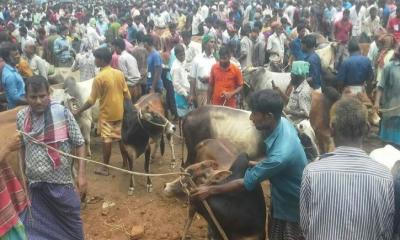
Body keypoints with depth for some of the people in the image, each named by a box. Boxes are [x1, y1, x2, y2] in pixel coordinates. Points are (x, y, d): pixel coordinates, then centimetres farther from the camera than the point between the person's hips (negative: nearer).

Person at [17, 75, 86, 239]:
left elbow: (79, 143, -8)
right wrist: (23, 174, 14)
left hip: (60, 182, -3)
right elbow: (22, 147, 13)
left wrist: (81, 174, -14)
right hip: (34, 184, 3)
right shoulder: (21, 117, -1)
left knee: (70, 222, 13)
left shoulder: (62, 112, -12)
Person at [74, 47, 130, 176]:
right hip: (120, 112, 5)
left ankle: (105, 168, 13)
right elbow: (127, 94, 3)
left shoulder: (99, 78, -16)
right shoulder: (119, 73, -1)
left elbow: (91, 101, -13)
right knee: (121, 138, 16)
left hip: (106, 114, -5)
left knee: (107, 140, 4)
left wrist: (77, 112, -4)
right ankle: (126, 163, 27)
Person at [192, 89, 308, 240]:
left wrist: (210, 190, -19)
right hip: (282, 198, 8)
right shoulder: (282, 123, -14)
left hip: (293, 207, -8)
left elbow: (246, 183, -27)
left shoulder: (280, 155, -40)